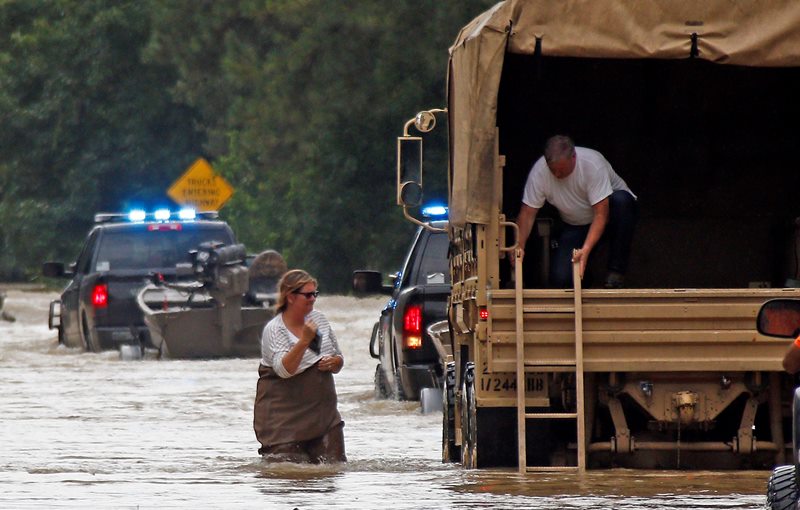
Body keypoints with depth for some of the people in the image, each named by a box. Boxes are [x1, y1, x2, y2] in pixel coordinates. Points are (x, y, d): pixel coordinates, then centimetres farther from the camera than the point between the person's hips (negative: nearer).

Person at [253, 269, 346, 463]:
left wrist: (334, 363, -5)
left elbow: (339, 359, 18)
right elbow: (284, 370, -24)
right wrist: (304, 341, -32)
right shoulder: (274, 330, -10)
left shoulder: (319, 320, 9)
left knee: (334, 463, -3)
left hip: (321, 410, 5)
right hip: (284, 416, -5)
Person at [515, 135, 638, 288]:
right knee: (560, 278, -21)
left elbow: (601, 214, -32)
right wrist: (519, 246, -32)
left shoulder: (593, 164, -30)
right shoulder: (539, 171, -20)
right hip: (575, 226, 2)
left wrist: (585, 250, -44)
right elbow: (527, 213, -15)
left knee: (621, 200, -39)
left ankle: (616, 272, -26)